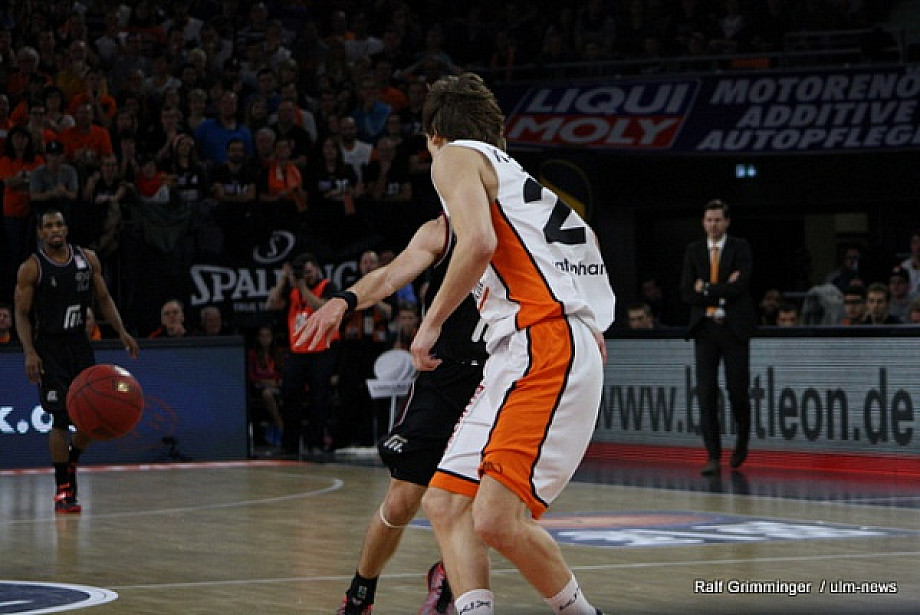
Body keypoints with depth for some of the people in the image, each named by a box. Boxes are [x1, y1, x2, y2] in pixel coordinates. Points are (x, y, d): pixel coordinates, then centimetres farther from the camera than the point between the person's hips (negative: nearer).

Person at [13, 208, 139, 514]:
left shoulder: (88, 259, 4)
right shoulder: (31, 268, -7)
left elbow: (104, 299, 11)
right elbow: (22, 314, -7)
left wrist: (122, 332, -1)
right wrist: (29, 352, -19)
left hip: (79, 342, 5)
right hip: (48, 347, -5)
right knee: (61, 417, -10)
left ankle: (71, 463, 30)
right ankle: (62, 489, -3)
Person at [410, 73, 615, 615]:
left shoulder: (456, 157, 4)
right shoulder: (510, 170, 30)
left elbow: (479, 242, -15)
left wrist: (431, 323, -5)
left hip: (545, 347, -10)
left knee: (496, 520, -19)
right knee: (446, 504, 6)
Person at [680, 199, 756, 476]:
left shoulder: (740, 248, 1)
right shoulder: (693, 251, 9)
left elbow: (740, 286, -13)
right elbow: (686, 293, 0)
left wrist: (706, 289, -9)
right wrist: (722, 292, -9)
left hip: (734, 328, -2)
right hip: (705, 329, 2)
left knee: (737, 390, 1)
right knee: (706, 392, -6)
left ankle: (742, 440, 28)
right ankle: (713, 457, -5)